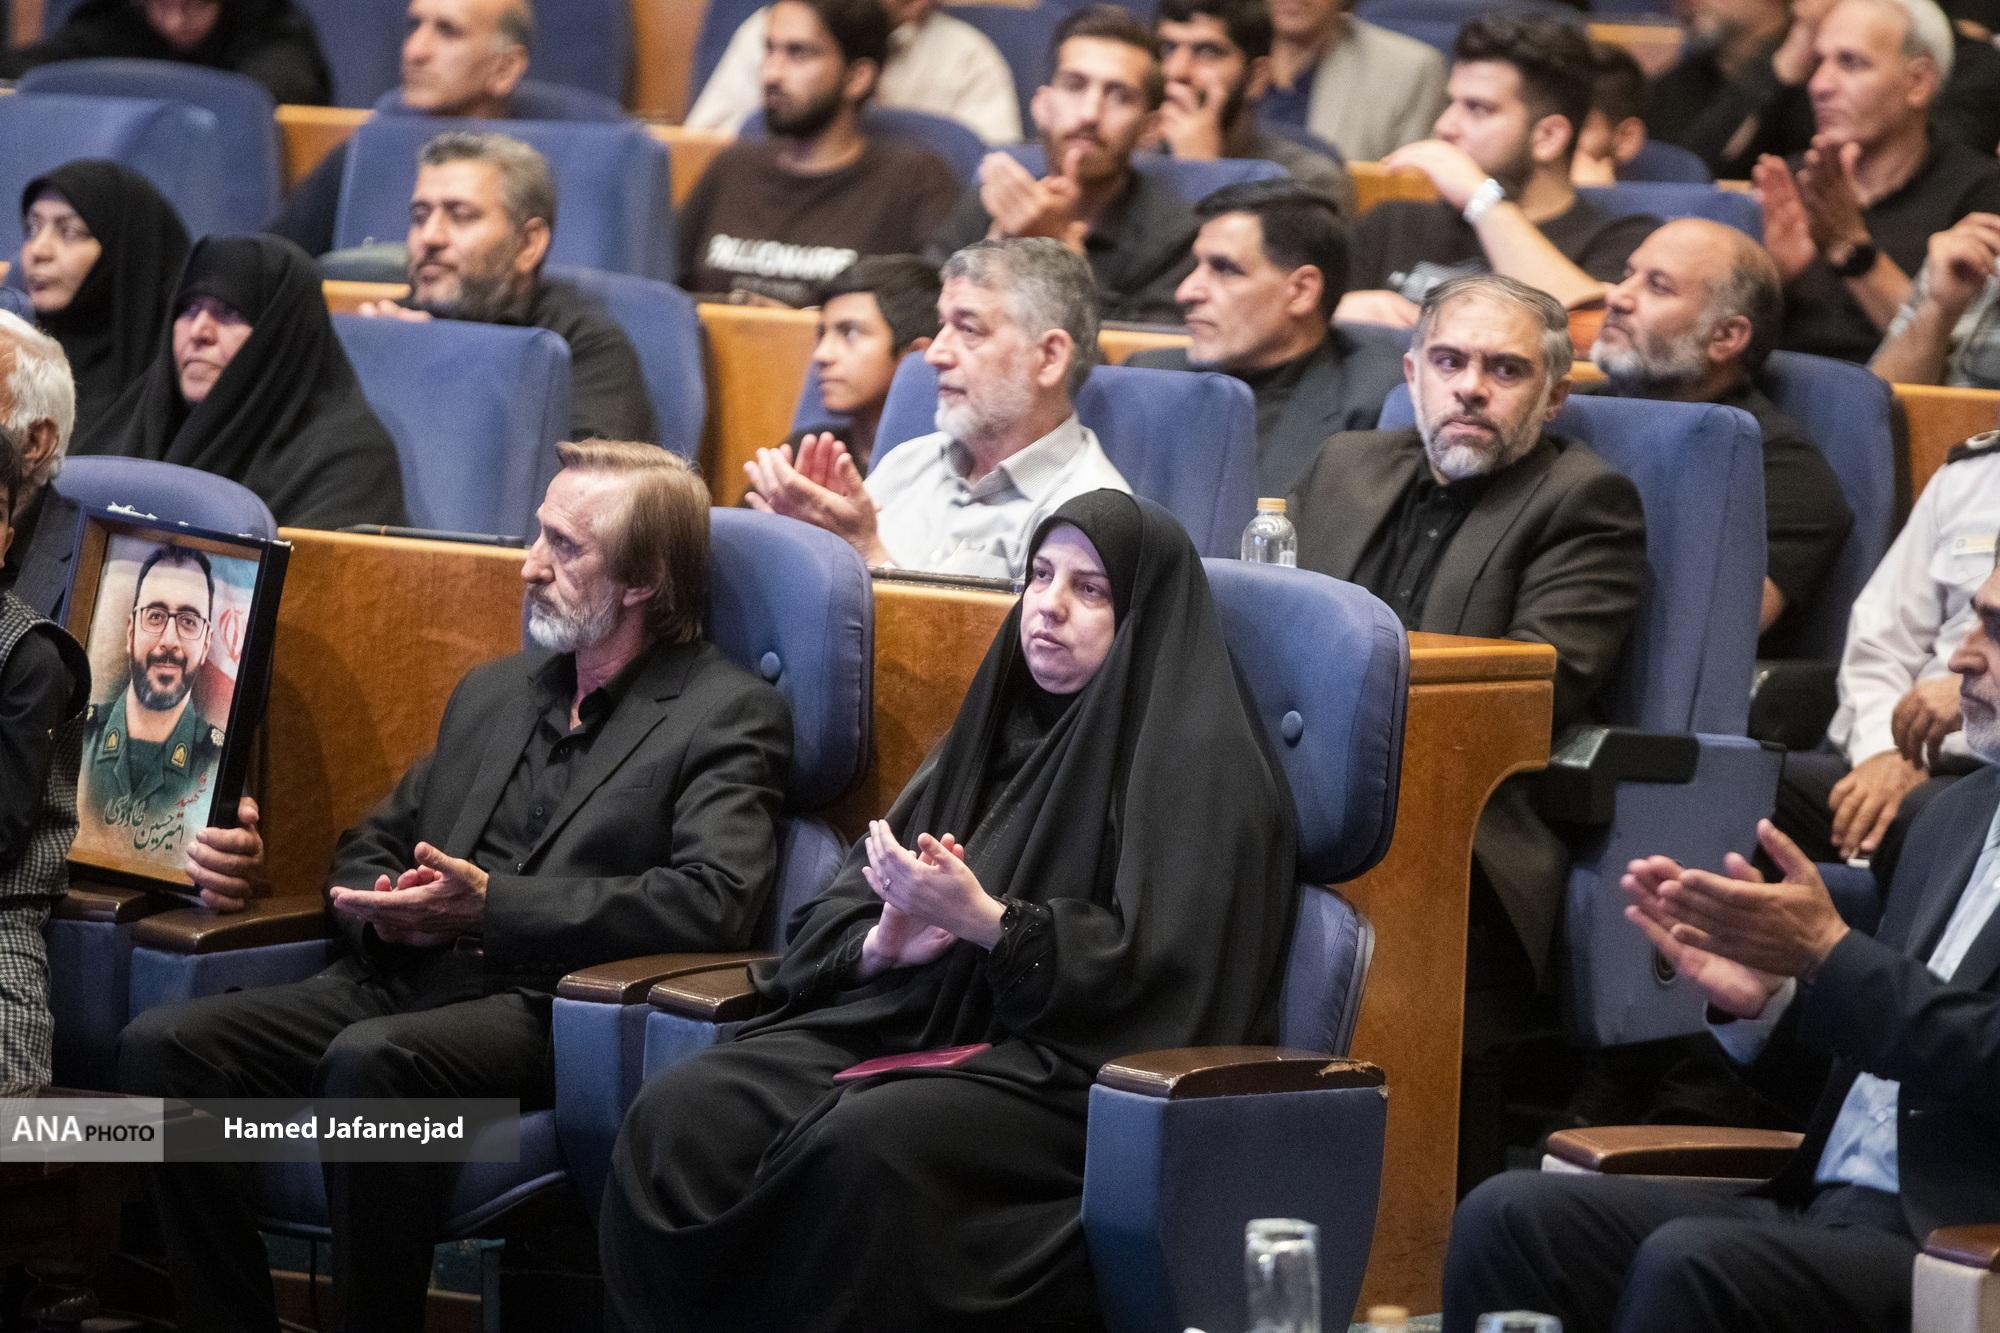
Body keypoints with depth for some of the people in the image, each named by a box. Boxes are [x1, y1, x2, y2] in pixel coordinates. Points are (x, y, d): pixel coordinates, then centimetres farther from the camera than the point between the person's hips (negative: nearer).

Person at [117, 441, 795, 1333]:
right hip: (409, 981, 7)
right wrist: (385, 908, 1)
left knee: (370, 1061, -37)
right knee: (164, 1047, -17)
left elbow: (714, 901, -14)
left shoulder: (728, 715, 2)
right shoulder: (492, 692, 24)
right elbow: (368, 847, 28)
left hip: (549, 1008, -7)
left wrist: (489, 904, -18)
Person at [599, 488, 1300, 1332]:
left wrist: (980, 919, -18)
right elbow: (837, 914, 21)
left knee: (862, 1148, -38)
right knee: (675, 1119, -22)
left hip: (1068, 1067, -7)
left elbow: (1161, 972, -11)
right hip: (906, 1021, 7)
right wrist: (880, 943, -4)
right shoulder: (995, 733, 22)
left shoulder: (1202, 767, 1)